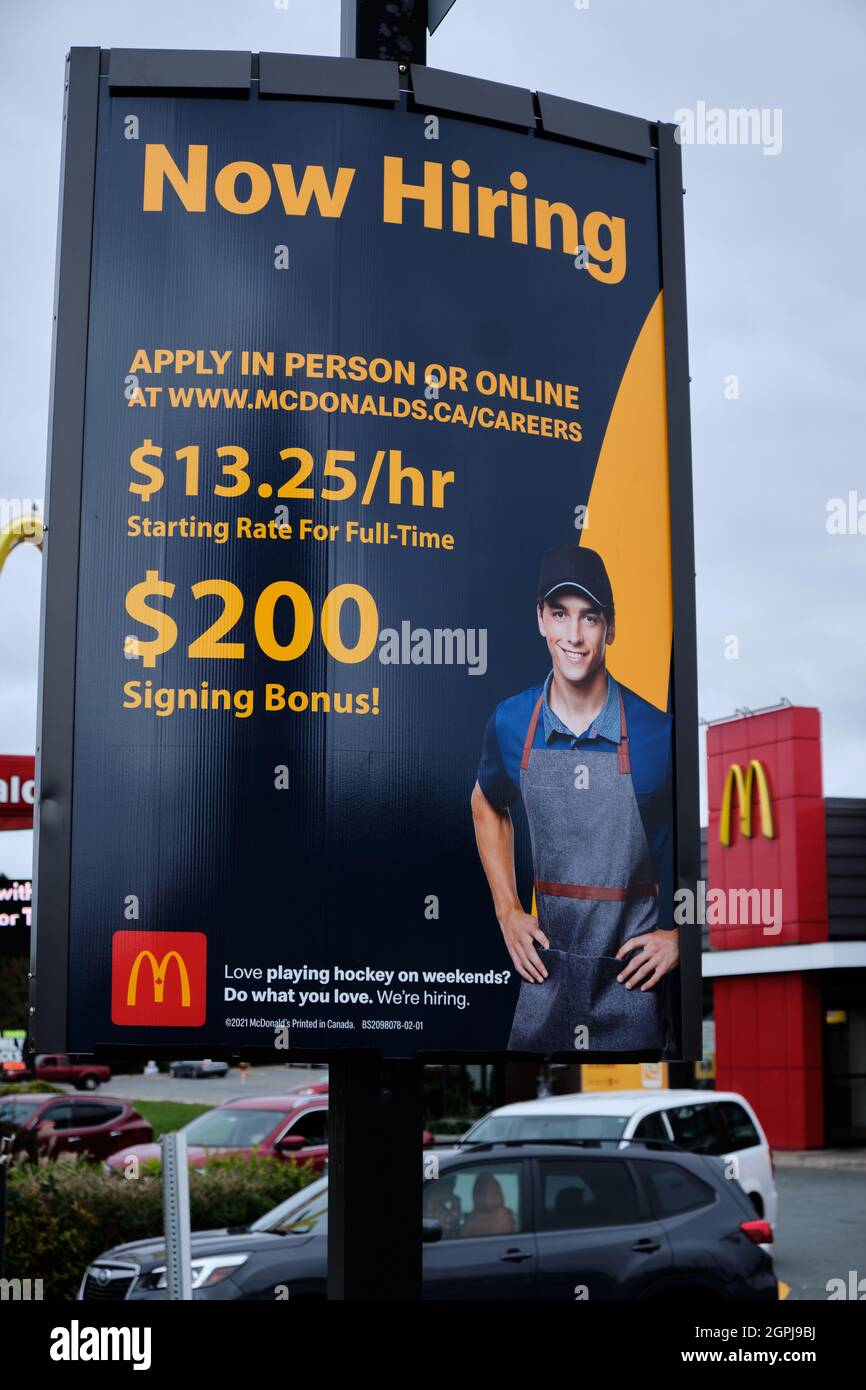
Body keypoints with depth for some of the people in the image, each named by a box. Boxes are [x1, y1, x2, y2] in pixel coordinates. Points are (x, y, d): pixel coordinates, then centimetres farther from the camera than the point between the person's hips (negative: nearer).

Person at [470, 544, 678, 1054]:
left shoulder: (659, 732, -12)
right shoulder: (511, 724, -1)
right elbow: (487, 806, 18)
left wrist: (680, 935, -6)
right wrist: (507, 912, 10)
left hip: (634, 970, -3)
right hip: (548, 965, 3)